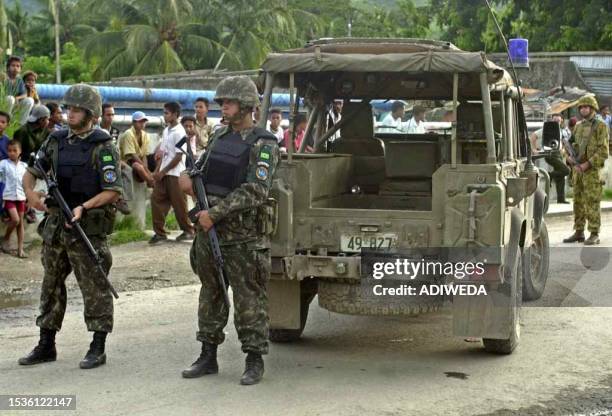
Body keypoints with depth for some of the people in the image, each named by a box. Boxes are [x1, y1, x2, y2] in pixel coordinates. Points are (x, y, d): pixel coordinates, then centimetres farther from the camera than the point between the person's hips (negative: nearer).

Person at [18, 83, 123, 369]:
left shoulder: (103, 147, -8)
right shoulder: (56, 141, 9)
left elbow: (113, 191, -12)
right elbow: (31, 171, 14)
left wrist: (84, 207, -23)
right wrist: (30, 193, -7)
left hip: (88, 226, -6)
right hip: (55, 225, 7)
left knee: (94, 288, -2)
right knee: (51, 285, 13)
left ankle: (98, 348, 6)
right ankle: (46, 346, 23)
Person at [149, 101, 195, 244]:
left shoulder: (179, 132, -13)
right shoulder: (166, 131, 11)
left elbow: (178, 156, -16)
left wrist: (163, 172, -13)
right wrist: (157, 170, 6)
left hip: (175, 173, -8)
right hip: (164, 173, 8)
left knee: (179, 203, 1)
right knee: (156, 200, 2)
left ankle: (188, 231, 15)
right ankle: (159, 232, 7)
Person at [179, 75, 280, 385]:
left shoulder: (263, 144, -10)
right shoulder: (220, 135, 12)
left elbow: (256, 192, -19)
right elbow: (202, 166, 25)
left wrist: (215, 213, -20)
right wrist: (188, 175, 1)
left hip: (243, 235, -7)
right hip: (208, 230, 7)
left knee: (249, 299, -1)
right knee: (210, 295, 13)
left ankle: (255, 362, 7)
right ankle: (208, 357, 22)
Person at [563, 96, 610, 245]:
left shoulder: (601, 126, -4)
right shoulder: (578, 127, 15)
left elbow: (603, 152, -11)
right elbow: (572, 145, 19)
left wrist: (587, 164, -18)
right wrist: (570, 157, -3)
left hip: (592, 170, -6)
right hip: (577, 169, 6)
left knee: (592, 203, -7)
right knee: (578, 202, 9)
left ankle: (594, 235, -4)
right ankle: (579, 232, 15)